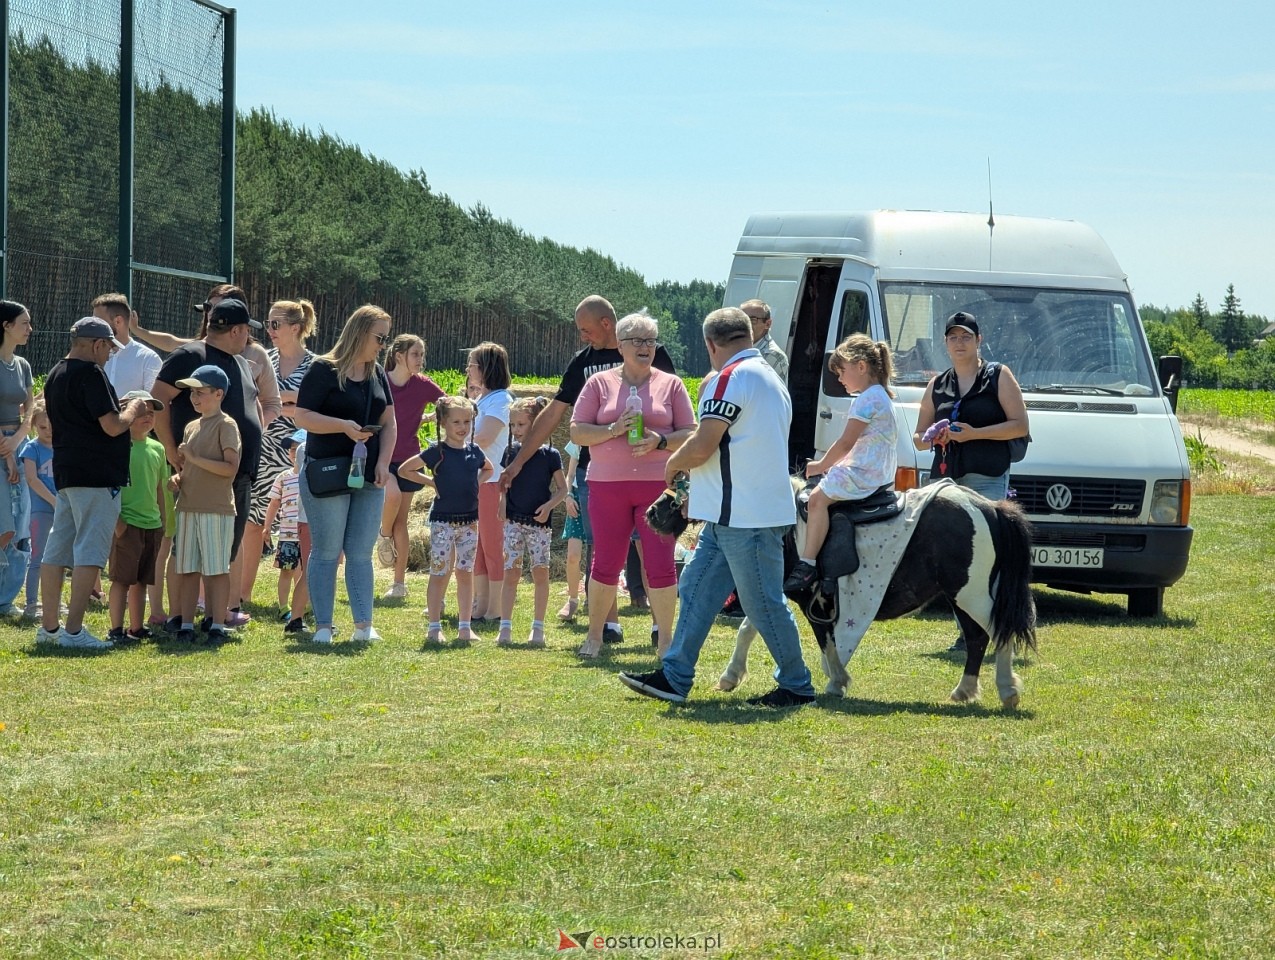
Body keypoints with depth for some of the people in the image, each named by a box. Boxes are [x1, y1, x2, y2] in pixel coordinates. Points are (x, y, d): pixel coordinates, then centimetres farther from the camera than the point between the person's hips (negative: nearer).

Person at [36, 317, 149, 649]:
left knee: (56, 551, 11)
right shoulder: (91, 373, -13)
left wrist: (119, 409, 21)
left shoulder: (55, 375, 15)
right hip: (97, 476, -9)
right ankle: (73, 630, -12)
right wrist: (133, 410, 1)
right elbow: (112, 426, -17)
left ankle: (49, 626, 16)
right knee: (90, 550, -8)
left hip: (65, 472, 9)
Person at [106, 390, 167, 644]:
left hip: (152, 524, 7)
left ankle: (137, 628, 19)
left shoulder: (157, 448, 12)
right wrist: (115, 519, -16)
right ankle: (116, 630, -2)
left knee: (141, 580, 12)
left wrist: (163, 519, 18)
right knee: (122, 578, -5)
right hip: (126, 524, -7)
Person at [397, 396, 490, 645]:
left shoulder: (474, 451, 5)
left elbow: (488, 469, 27)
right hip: (443, 520, -4)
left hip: (469, 520, 4)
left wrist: (477, 483, 8)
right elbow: (404, 470, -7)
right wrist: (431, 482, -8)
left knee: (465, 573, 8)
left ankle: (465, 626, 13)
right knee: (439, 574, -1)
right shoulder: (437, 451, -8)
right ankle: (434, 627, 4)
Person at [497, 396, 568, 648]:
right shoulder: (511, 453, 4)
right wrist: (502, 511, -2)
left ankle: (538, 627, 10)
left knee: (540, 572, 1)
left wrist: (548, 505, -15)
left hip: (539, 522, -2)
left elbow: (562, 488, 1)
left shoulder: (550, 455, -4)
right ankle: (505, 627, -2)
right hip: (513, 521, 2)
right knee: (511, 572, -2)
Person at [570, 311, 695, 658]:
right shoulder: (599, 384, 7)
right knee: (606, 563, 4)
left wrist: (660, 441, -12)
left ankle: (665, 639, 5)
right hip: (607, 486, 0)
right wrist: (613, 430, -13)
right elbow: (576, 431, 3)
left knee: (661, 563, -4)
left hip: (658, 485, 0)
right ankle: (594, 636, 18)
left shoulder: (670, 385, 8)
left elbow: (690, 434, 6)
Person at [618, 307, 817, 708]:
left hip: (746, 517, -10)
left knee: (764, 603, -2)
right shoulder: (770, 378, 19)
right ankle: (674, 676, 14)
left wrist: (673, 465, 3)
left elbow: (701, 447, -19)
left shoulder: (731, 378, -14)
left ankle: (797, 687, 6)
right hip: (731, 516, 10)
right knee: (697, 589, 12)